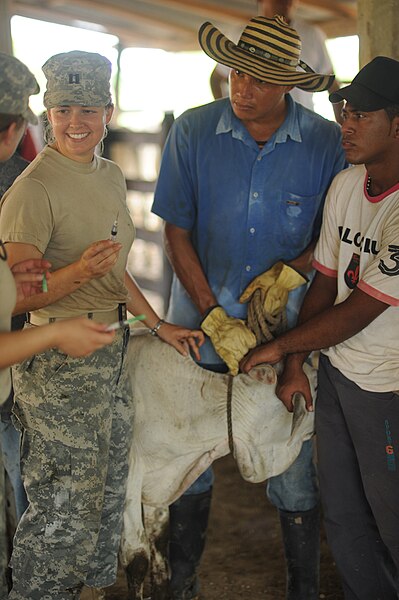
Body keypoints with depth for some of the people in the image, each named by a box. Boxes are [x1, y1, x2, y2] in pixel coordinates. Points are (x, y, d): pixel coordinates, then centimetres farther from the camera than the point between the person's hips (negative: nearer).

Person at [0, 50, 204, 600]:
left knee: (108, 494, 20)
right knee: (63, 512, 2)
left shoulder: (110, 176, 9)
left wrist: (158, 325, 17)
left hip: (112, 353, 8)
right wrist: (78, 273, -33)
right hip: (58, 366, -8)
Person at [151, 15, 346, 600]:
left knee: (291, 459, 2)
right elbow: (176, 232, -3)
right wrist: (216, 319, -11)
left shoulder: (327, 142, -8)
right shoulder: (192, 132, -7)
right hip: (200, 312, 1)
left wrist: (290, 272, -15)